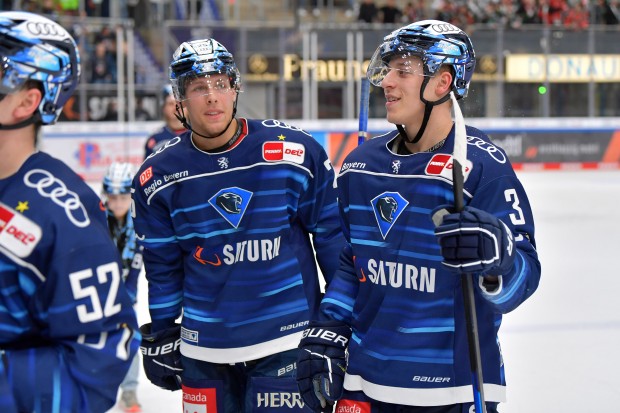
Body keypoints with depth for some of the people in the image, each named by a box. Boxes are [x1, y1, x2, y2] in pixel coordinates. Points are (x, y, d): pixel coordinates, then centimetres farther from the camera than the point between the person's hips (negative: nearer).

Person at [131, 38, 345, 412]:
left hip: (287, 341, -2)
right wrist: (161, 335, 13)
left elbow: (331, 234, 0)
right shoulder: (159, 177, 0)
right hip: (203, 349, 3)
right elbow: (162, 266, 10)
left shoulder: (295, 150, -8)